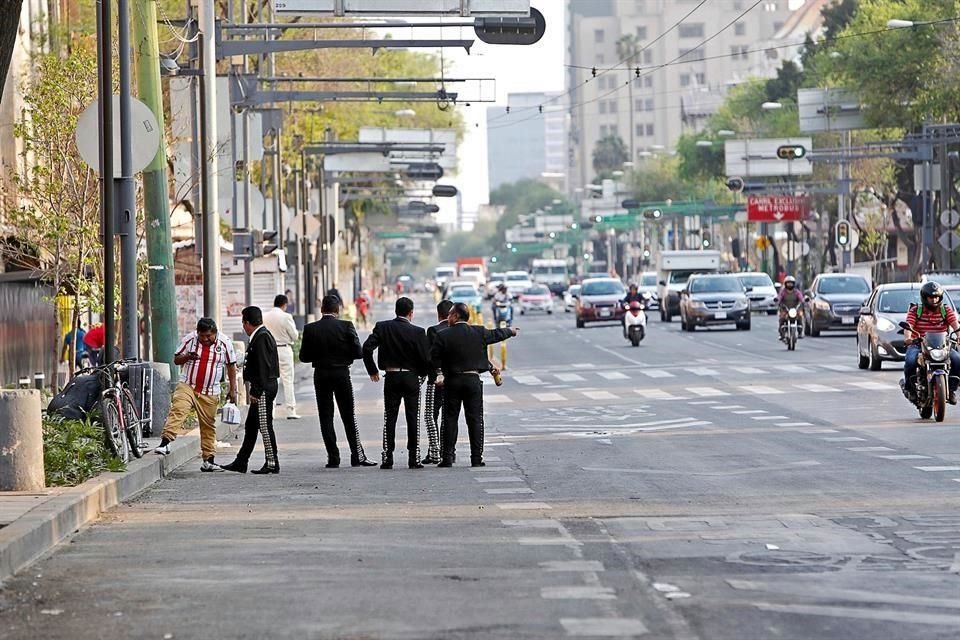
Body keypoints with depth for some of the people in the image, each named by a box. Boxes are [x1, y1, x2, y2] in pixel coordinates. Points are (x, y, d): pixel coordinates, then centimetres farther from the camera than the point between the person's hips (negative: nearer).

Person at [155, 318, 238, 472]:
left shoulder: (225, 343, -2)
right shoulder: (189, 340, -2)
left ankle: (208, 460, 14)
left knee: (208, 425, 7)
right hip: (187, 386, -1)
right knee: (177, 410, -25)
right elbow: (176, 360, 5)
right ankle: (165, 443, -35)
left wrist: (232, 389, 6)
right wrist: (187, 357, -17)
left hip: (209, 393, 1)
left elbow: (231, 366, 8)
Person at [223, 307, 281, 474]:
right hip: (262, 388, 11)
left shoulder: (261, 338, -16)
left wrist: (256, 392, -21)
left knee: (265, 426, -5)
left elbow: (263, 367, -21)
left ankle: (272, 463, 0)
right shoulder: (263, 335, 15)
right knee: (250, 426, 13)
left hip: (263, 388, -11)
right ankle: (241, 463, 18)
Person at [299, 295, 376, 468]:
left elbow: (303, 356, -1)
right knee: (349, 417, 7)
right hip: (342, 374, -1)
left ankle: (333, 458, 3)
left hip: (321, 375, 1)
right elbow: (358, 352, -10)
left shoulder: (310, 329, -4)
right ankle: (357, 456, 5)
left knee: (326, 417, 7)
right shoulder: (346, 326, -9)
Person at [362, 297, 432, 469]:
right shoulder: (417, 332, -10)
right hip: (411, 377, -2)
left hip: (391, 377, 2)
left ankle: (387, 458, 3)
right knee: (413, 418, 5)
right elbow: (426, 358, -11)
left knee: (389, 418, 7)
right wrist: (422, 373, 10)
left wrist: (372, 370, 3)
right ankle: (414, 458, 3)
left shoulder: (382, 327, -3)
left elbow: (367, 348, -9)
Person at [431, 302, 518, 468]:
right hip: (473, 380, 1)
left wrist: (439, 373, 9)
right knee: (475, 419, 4)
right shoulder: (478, 332, -2)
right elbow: (496, 335, 15)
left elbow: (434, 356, -4)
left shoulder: (443, 335, -9)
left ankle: (447, 457, 2)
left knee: (450, 419, 5)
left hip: (452, 381, -1)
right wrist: (510, 331, 34)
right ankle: (477, 458, 2)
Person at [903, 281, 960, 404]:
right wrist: (907, 337, -34)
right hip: (918, 344, -2)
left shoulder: (946, 310, 8)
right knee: (910, 361, -33)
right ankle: (909, 387, -7)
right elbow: (908, 326, -12)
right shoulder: (915, 310, 4)